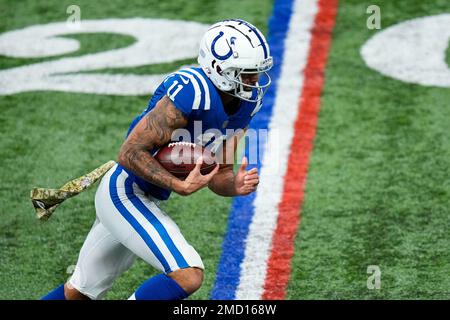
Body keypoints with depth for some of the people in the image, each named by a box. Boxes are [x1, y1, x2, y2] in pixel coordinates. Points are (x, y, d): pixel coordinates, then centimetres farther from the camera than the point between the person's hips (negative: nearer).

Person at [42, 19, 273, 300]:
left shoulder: (243, 103, 1)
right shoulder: (192, 95, -27)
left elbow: (217, 177, 6)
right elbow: (130, 153, -25)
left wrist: (236, 186, -16)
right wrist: (181, 186, -30)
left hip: (146, 199, 10)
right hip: (124, 193, -10)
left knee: (81, 293, 22)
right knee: (188, 276, -23)